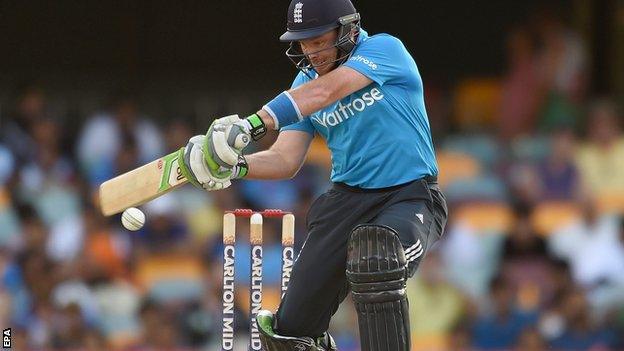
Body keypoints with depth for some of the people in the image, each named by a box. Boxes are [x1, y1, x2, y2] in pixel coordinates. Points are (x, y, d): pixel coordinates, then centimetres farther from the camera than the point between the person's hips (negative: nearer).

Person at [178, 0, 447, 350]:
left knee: (377, 256, -39)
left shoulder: (386, 49, -11)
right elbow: (286, 160, 1)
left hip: (411, 194, -5)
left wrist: (251, 124, -37)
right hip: (347, 198, 5)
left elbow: (326, 91, -27)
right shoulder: (306, 82, 7)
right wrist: (235, 167, -21)